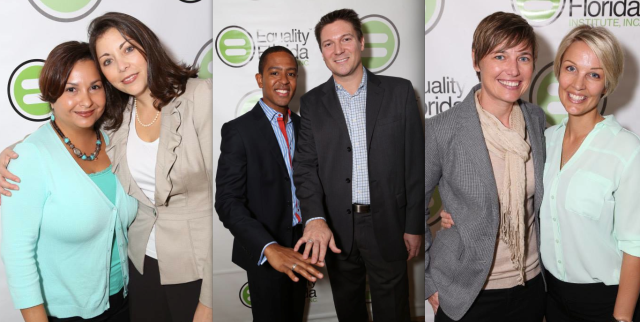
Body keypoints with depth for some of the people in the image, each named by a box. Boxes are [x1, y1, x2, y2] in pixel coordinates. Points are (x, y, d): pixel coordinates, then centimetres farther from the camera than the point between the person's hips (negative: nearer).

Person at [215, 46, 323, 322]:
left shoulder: (300, 126, 5)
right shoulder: (239, 130, -15)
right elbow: (228, 201, -23)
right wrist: (269, 247, -35)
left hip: (300, 245, 6)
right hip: (263, 252, -6)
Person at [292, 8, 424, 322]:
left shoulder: (399, 92, -2)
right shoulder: (312, 103, 2)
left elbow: (415, 163, -1)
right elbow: (305, 165, -5)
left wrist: (414, 225, -2)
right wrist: (314, 218, -23)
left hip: (387, 226, -1)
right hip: (335, 230, 2)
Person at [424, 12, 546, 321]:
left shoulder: (536, 119, -2)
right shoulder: (441, 130, -18)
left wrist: (543, 258, 12)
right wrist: (430, 284, -7)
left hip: (531, 285, 5)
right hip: (467, 295, -4)